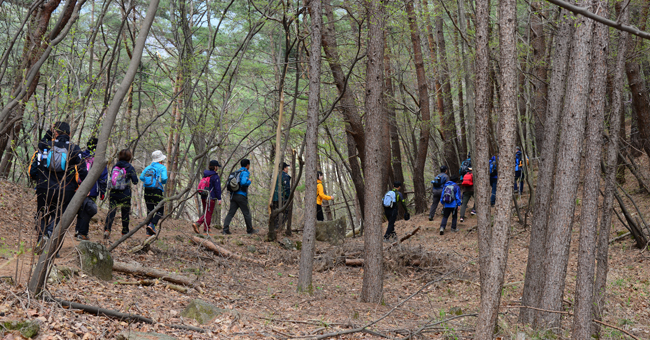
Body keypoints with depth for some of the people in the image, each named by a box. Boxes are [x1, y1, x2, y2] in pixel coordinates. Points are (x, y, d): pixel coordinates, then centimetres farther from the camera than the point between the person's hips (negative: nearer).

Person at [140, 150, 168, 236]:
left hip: (147, 190, 5)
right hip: (157, 191, -5)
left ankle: (149, 232, 6)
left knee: (149, 210, 10)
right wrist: (162, 182, 7)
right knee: (160, 211, 6)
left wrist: (148, 180, 16)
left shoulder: (148, 167, 14)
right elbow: (164, 179, -15)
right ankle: (152, 224, -17)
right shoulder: (162, 167, 0)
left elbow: (141, 177, 2)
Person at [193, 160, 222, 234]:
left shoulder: (205, 175, 11)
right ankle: (206, 230, 2)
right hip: (211, 198, -7)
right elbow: (217, 188, -14)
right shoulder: (215, 176, -12)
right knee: (208, 213, -1)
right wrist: (219, 198, -11)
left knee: (206, 213, 15)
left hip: (203, 197, 7)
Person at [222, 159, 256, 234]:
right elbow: (243, 182, -22)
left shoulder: (236, 172, 18)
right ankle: (250, 230, 15)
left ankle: (225, 229, -10)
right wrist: (249, 181, -5)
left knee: (231, 213, 0)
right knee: (246, 213, 6)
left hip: (233, 196, 7)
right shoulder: (245, 172, -7)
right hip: (241, 196, -7)